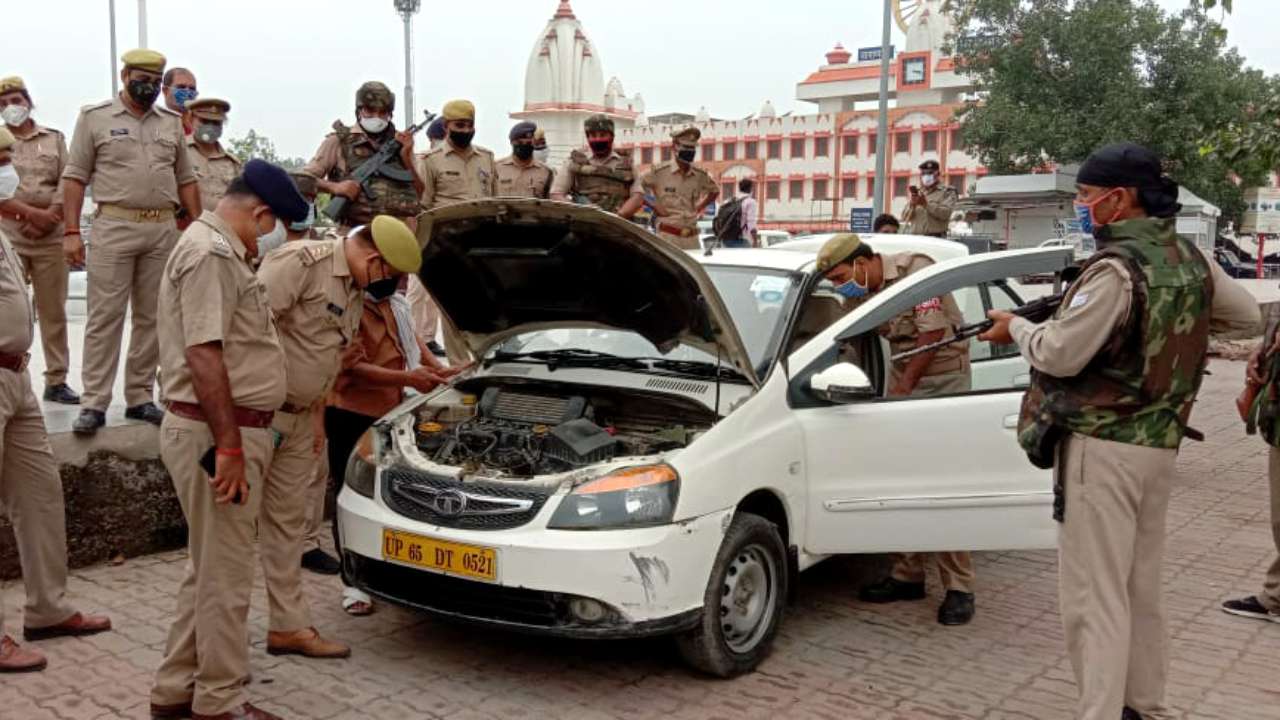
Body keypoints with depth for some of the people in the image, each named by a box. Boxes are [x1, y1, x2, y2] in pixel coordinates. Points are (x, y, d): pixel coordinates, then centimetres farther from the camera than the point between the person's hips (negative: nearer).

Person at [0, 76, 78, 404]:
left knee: (53, 310, 3)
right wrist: (30, 212, -14)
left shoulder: (54, 138, 13)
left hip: (50, 234, 1)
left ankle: (56, 380, 8)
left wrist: (50, 215, -11)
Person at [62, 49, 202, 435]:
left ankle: (140, 397, 16)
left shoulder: (171, 122, 13)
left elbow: (185, 180, 17)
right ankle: (94, 403, -1)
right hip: (114, 226, -4)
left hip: (163, 228, 4)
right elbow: (75, 177, 0)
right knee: (105, 317, -4)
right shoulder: (94, 117, 2)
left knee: (151, 318, 8)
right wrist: (71, 231, -7)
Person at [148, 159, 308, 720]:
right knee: (226, 574, -1)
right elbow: (203, 356, -23)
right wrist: (229, 447, -24)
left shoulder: (219, 248, 18)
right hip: (217, 433, -11)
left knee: (210, 567, 18)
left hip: (230, 431, 11)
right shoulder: (211, 253, -16)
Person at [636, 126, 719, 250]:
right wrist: (654, 206, -4)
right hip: (668, 235, -4)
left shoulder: (700, 175, 8)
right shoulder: (659, 171, -5)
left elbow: (715, 191, 26)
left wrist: (700, 207, 13)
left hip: (692, 237, 5)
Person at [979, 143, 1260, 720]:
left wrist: (1017, 327, -1)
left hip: (1102, 447, -9)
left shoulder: (1118, 266, -18)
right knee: (1140, 588, 18)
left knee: (1094, 596, -4)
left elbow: (1059, 355, -19)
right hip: (1159, 444, 9)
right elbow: (1247, 316, 22)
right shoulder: (1192, 260, 8)